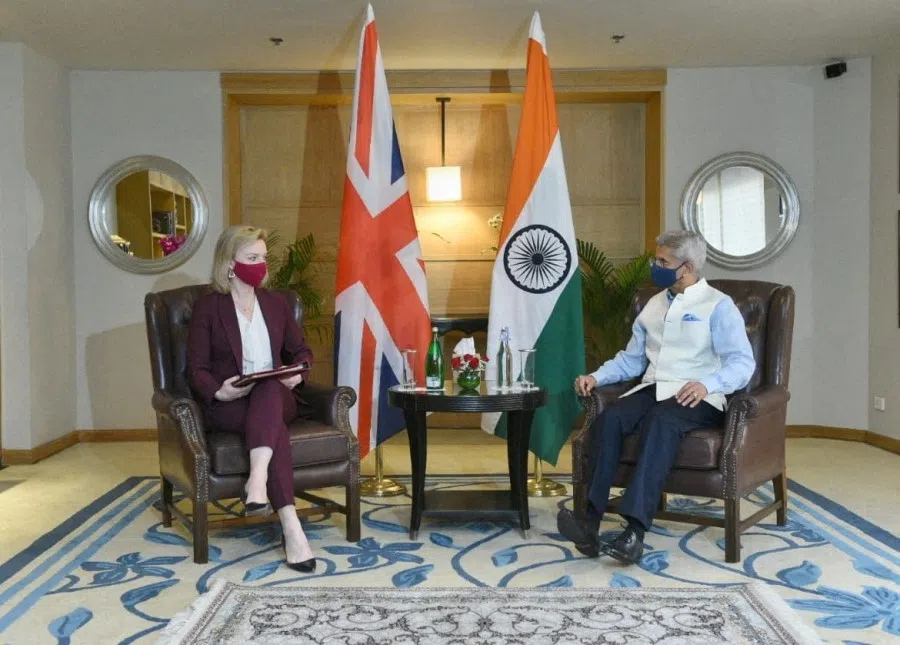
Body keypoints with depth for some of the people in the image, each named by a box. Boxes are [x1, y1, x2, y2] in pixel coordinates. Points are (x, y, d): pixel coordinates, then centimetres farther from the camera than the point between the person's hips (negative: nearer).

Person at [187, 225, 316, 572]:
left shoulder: (276, 303, 16)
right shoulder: (207, 307, 3)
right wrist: (219, 391, -24)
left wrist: (297, 374, -3)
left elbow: (302, 351, 20)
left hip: (276, 397, 3)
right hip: (227, 405, -3)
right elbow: (197, 369, -3)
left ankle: (256, 482, -49)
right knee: (273, 424, -36)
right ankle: (291, 527, -43)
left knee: (268, 388, -36)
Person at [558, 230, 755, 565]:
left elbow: (742, 363, -8)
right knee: (608, 419, -26)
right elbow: (631, 359, 23)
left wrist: (707, 384, -26)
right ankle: (591, 520, -36)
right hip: (652, 390, 5)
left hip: (697, 397, -5)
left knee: (661, 422, -38)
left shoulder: (719, 306, 3)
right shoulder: (654, 305, 23)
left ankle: (635, 530, -45)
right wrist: (596, 377, 7)